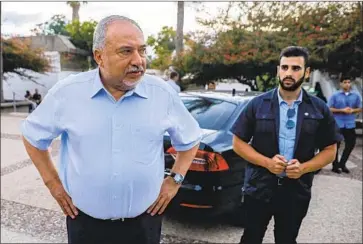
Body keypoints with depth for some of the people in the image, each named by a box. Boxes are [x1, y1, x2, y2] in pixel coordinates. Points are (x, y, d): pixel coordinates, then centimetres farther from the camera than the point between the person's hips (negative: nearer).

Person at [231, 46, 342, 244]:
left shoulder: (319, 110, -1)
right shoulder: (258, 104, -6)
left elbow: (329, 150, 4)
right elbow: (238, 143, -4)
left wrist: (304, 168, -15)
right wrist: (267, 162, -18)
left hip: (297, 191, 2)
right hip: (258, 188, -1)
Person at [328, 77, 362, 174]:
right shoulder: (335, 96, -2)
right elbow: (329, 109, -5)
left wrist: (352, 110, -9)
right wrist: (342, 110, -16)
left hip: (350, 124, 4)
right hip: (337, 124, -3)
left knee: (350, 144, 7)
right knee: (336, 145, 3)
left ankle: (342, 164, 25)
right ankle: (335, 166, 15)